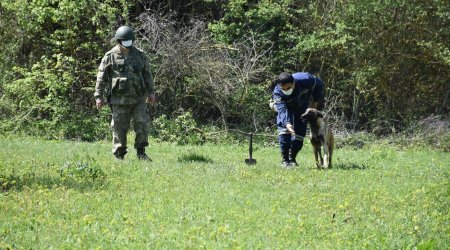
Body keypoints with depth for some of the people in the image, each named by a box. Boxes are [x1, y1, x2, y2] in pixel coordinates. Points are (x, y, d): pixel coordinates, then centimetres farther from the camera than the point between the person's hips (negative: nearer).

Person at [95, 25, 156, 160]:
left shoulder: (139, 55, 7)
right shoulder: (110, 56, -2)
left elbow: (147, 74, 14)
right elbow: (101, 77, 0)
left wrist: (151, 92, 11)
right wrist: (99, 96, -4)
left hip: (138, 98, 2)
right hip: (119, 100, -2)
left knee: (142, 124, -6)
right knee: (119, 129, 1)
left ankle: (141, 152, 6)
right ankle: (119, 156, 11)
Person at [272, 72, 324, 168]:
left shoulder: (305, 80, -36)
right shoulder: (277, 93, -39)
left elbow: (319, 84, -15)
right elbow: (282, 110, -48)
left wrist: (315, 102, -13)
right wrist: (287, 123, -66)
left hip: (301, 105, 2)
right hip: (286, 106, -2)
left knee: (300, 131, -5)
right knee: (284, 128, -23)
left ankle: (292, 158, 9)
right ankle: (285, 159, -18)